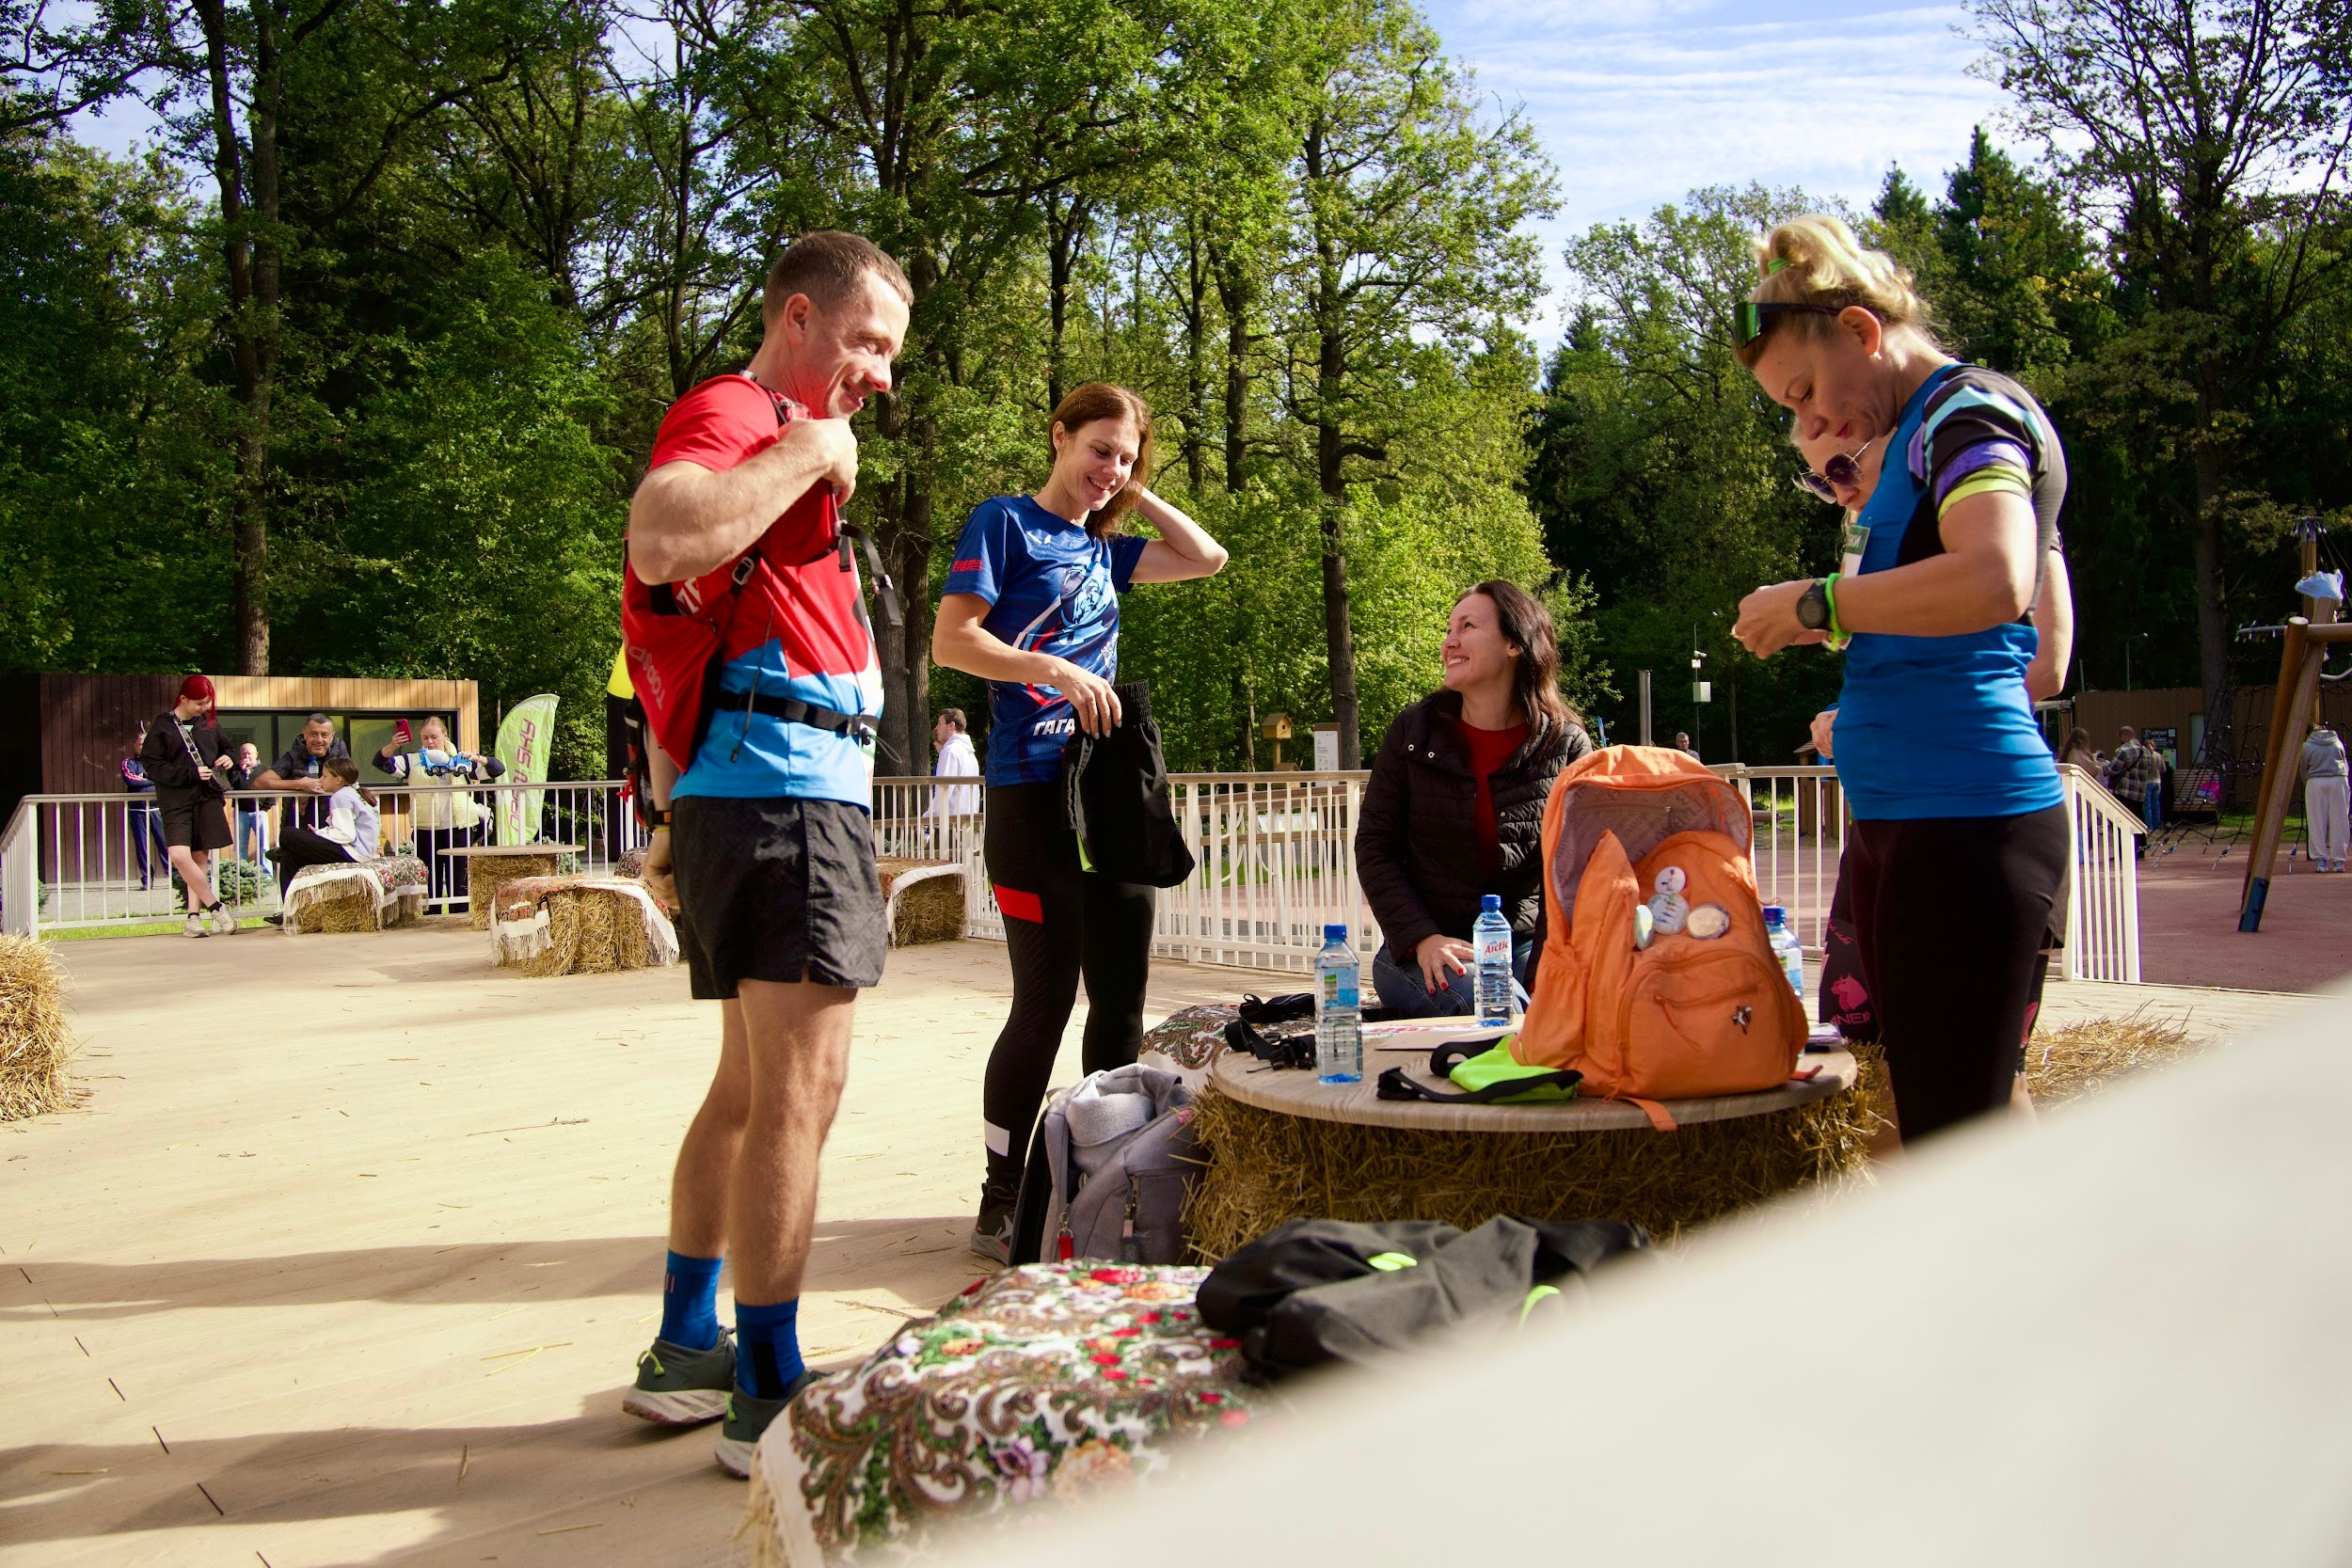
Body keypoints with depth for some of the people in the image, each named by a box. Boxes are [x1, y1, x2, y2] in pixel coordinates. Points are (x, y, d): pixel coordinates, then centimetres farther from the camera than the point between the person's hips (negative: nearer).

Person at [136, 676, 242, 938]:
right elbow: (151, 764, -6)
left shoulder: (209, 722, 11)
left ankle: (194, 915, 10)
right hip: (176, 800, -4)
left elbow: (224, 748, 27)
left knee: (201, 856, 4)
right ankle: (216, 907, -7)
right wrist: (191, 774, -15)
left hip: (208, 797, 4)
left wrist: (227, 759, 4)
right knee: (180, 855, -18)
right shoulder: (162, 726, -1)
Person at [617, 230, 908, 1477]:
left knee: (751, 1085, 17)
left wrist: (672, 817, 25)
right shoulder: (733, 413, -5)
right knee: (799, 1090, -9)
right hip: (781, 782, -11)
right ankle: (769, 1397, 0)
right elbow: (659, 541, -29)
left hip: (747, 793, 11)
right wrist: (807, 455, -15)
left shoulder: (785, 437, 27)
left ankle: (685, 1350, 28)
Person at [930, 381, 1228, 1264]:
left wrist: (1133, 493, 18)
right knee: (1046, 999, -5)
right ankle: (1001, 1207, 7)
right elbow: (952, 639, -8)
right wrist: (1058, 671, -18)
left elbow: (1207, 557, 25)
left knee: (1122, 995, 8)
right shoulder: (1006, 522, 0)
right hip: (1034, 793, -7)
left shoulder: (1102, 547, 19)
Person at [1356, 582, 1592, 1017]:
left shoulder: (1567, 745, 1)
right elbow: (1374, 847, 1)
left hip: (1524, 944, 1)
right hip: (1422, 949, -1)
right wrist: (1421, 938, -13)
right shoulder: (1412, 733, 2)